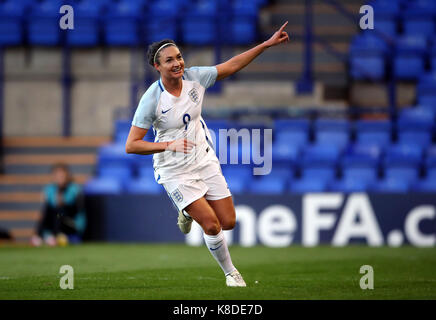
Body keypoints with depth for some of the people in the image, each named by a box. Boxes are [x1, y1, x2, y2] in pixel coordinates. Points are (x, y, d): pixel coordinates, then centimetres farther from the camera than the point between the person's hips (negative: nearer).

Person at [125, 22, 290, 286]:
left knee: (228, 222, 5)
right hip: (175, 173, -5)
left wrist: (268, 44, -1)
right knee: (212, 225, -13)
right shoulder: (151, 100, -22)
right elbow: (131, 145, -21)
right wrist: (168, 145, -33)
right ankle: (230, 272, 12)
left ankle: (189, 212, 37)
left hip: (205, 162, 5)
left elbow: (232, 65, 3)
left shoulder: (194, 78, -9)